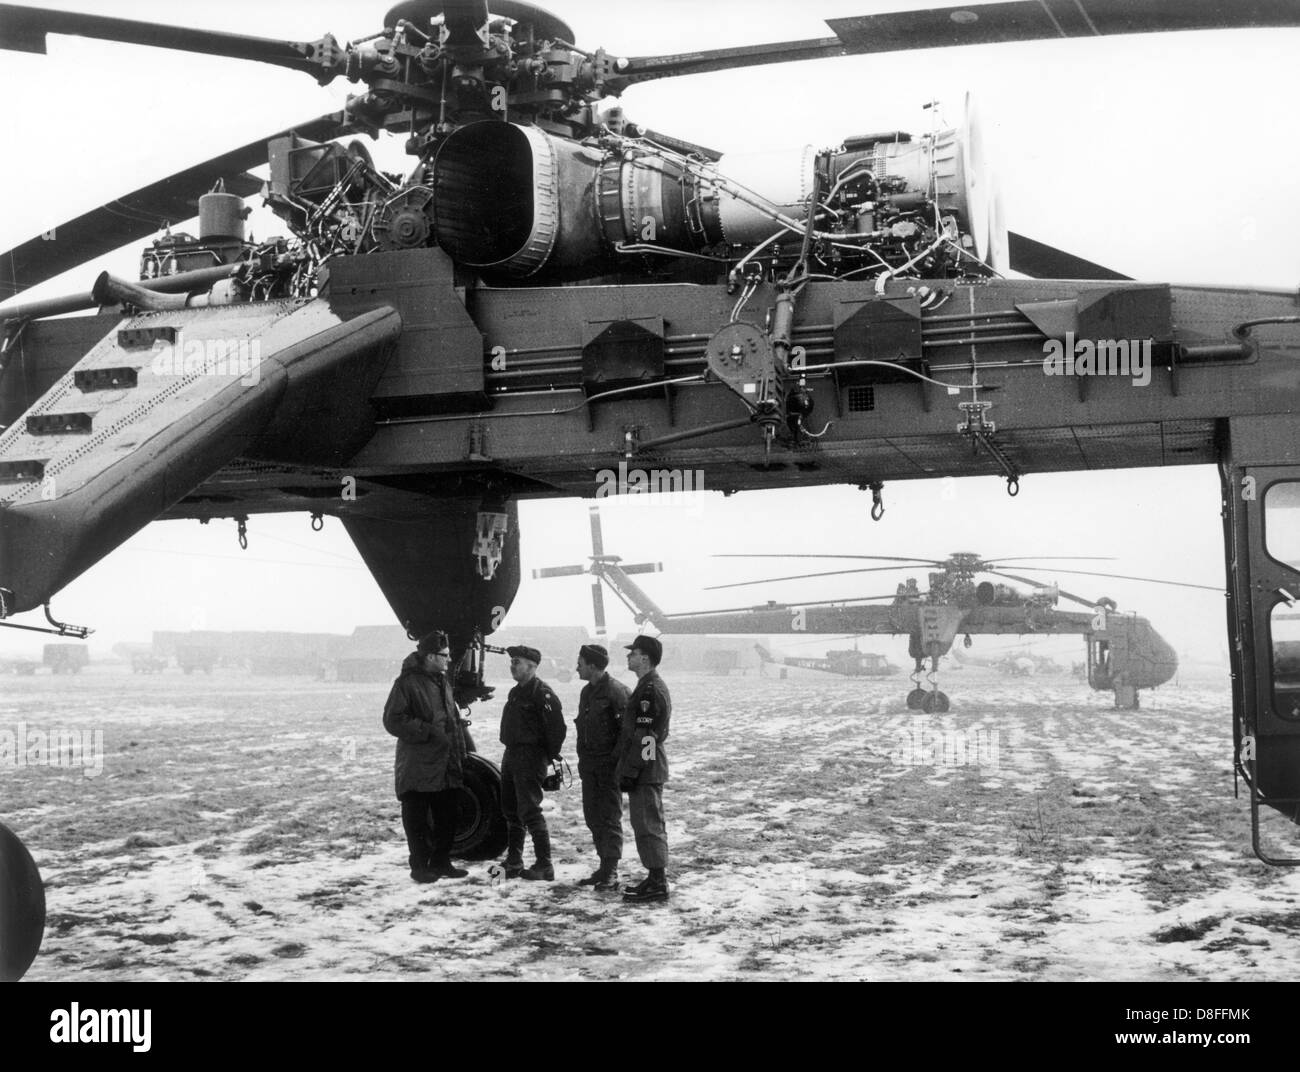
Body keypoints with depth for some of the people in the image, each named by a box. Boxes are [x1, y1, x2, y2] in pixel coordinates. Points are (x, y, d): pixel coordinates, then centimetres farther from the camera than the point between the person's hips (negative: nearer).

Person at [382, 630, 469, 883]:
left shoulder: (443, 682, 15)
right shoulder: (407, 683, -10)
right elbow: (393, 720, -16)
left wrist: (460, 754, 15)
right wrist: (428, 731, -20)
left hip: (446, 765, 8)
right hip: (418, 765, -7)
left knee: (448, 816, 10)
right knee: (417, 819, 0)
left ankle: (441, 862, 21)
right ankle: (420, 866, 8)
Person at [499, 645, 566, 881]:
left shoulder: (542, 694, -14)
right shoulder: (516, 692, 15)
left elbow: (557, 728, -18)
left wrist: (550, 755, -11)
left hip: (530, 759, -10)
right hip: (511, 755, 10)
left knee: (529, 812, -10)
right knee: (511, 810, 14)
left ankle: (544, 866, -5)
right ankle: (513, 862, 23)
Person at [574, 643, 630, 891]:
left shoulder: (616, 691, -13)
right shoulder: (587, 692, 15)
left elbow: (628, 728, -17)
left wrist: (616, 758, -19)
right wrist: (582, 759, 16)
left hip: (609, 765, -9)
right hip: (589, 764, 9)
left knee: (610, 816, -7)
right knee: (592, 816, 10)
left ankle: (611, 872, -5)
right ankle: (605, 866, 17)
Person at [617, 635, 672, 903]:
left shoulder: (651, 690, -18)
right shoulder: (647, 687, 16)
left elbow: (645, 737, -22)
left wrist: (630, 771, -21)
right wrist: (628, 768, 23)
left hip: (645, 770, -11)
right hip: (648, 769, 11)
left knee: (648, 825, -7)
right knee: (649, 824, 15)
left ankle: (657, 883, -4)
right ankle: (656, 878, 21)